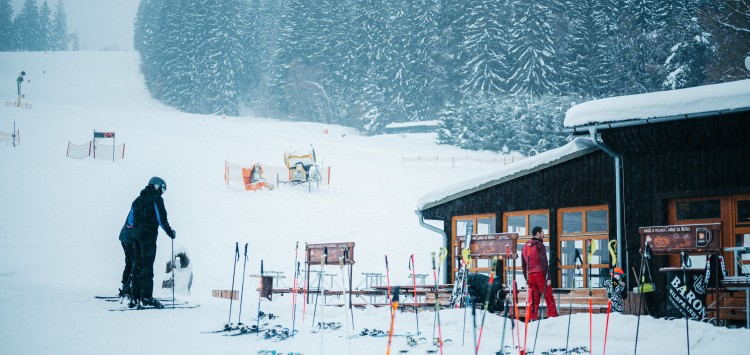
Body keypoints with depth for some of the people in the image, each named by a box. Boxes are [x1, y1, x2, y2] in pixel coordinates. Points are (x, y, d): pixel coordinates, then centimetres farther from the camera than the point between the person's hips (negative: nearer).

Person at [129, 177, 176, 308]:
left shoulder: (138, 199, 19)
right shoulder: (156, 198, -4)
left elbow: (131, 220, 19)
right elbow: (161, 218, -10)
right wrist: (170, 232, -2)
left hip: (136, 235, 7)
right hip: (148, 236, -7)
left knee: (138, 265, 11)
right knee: (147, 266, -8)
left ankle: (135, 297, 10)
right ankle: (146, 296, -13)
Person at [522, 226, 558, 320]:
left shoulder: (525, 246, 15)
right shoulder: (539, 245, -8)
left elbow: (523, 264, 18)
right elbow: (544, 262, -14)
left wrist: (526, 279, 22)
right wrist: (548, 277, -14)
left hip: (530, 276, 7)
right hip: (540, 274, -7)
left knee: (534, 299, 9)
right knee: (549, 298, -3)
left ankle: (532, 319, 5)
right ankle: (553, 318, -7)